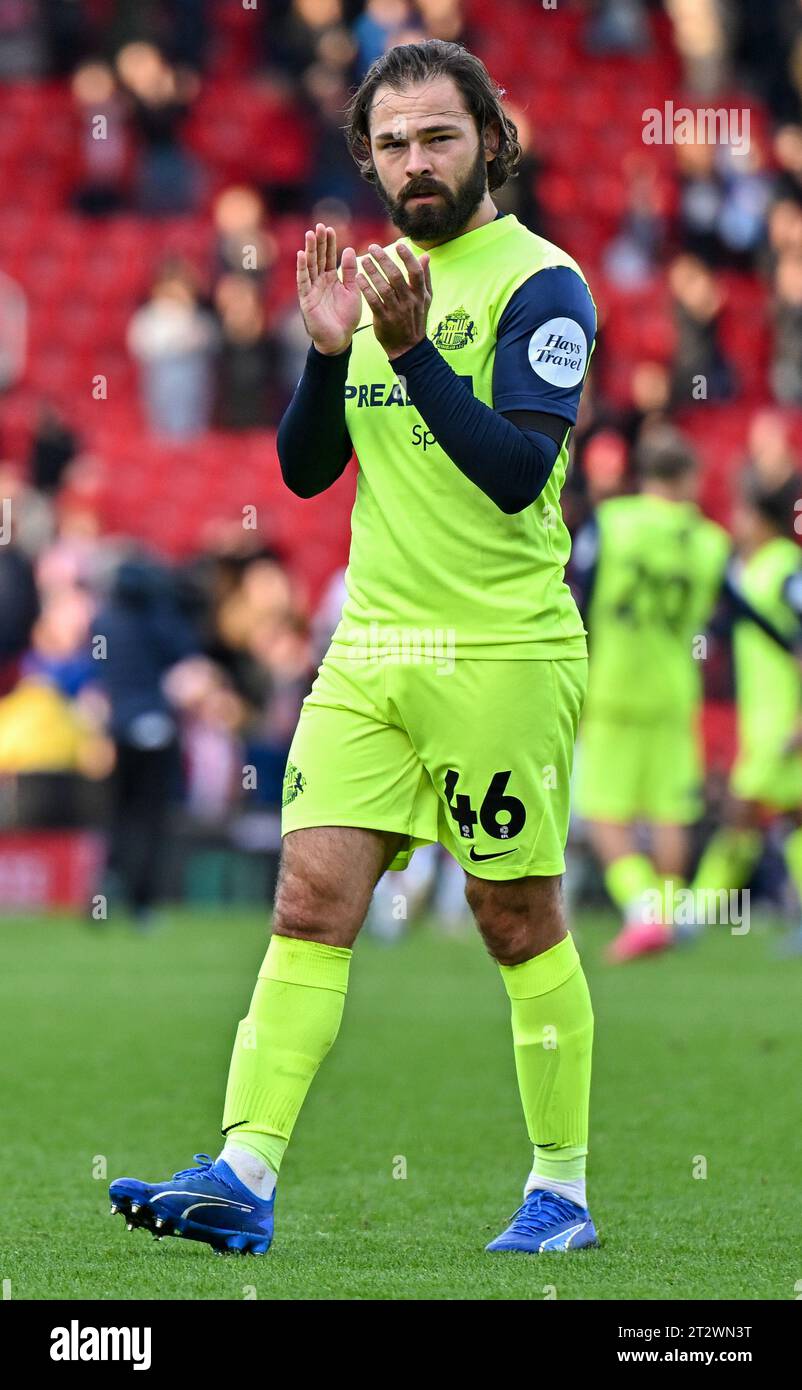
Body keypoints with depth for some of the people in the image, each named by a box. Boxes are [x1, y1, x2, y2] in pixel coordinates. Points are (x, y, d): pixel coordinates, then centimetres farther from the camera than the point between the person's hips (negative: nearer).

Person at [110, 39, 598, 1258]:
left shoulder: (540, 284, -8)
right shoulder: (377, 274, 13)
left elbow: (518, 470, -19)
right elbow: (304, 469, 12)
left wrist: (412, 347, -26)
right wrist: (327, 349, -4)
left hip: (501, 652, -6)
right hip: (370, 651, 6)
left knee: (518, 918, 2)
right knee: (311, 895, -4)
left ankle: (562, 1189, 14)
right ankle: (244, 1178, -10)